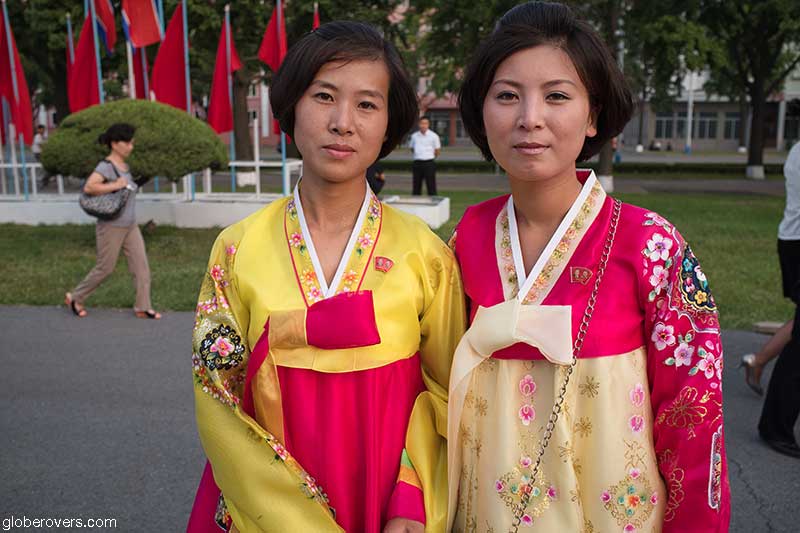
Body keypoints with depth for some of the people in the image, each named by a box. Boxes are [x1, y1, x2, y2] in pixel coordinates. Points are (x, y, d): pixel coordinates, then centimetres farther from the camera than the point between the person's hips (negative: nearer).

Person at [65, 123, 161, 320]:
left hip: (130, 226, 8)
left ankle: (143, 307, 9)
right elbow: (88, 187, -31)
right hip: (111, 227, -8)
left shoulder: (125, 166, 9)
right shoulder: (106, 166, -17)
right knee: (105, 268, 5)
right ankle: (75, 298, 26)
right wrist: (115, 186, -25)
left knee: (141, 265, 2)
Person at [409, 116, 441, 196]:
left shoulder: (433, 136, -4)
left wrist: (430, 158, 9)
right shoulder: (414, 135, 6)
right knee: (416, 186, 9)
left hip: (429, 163, -3)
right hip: (417, 163, 4)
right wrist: (418, 156, 13)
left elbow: (437, 150, 3)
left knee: (431, 186, -3)